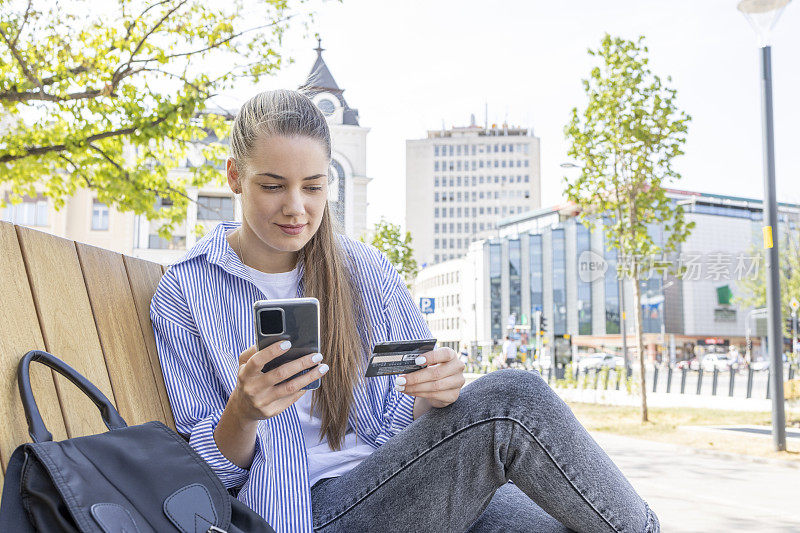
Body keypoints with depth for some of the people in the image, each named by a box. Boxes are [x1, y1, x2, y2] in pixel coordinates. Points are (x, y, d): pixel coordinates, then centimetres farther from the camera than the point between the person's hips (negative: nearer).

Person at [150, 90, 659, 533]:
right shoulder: (185, 293, -2)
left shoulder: (366, 270, 8)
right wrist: (243, 411, -23)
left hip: (404, 481, 4)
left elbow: (410, 420, 9)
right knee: (511, 397, -25)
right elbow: (207, 474, -1)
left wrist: (434, 394, -15)